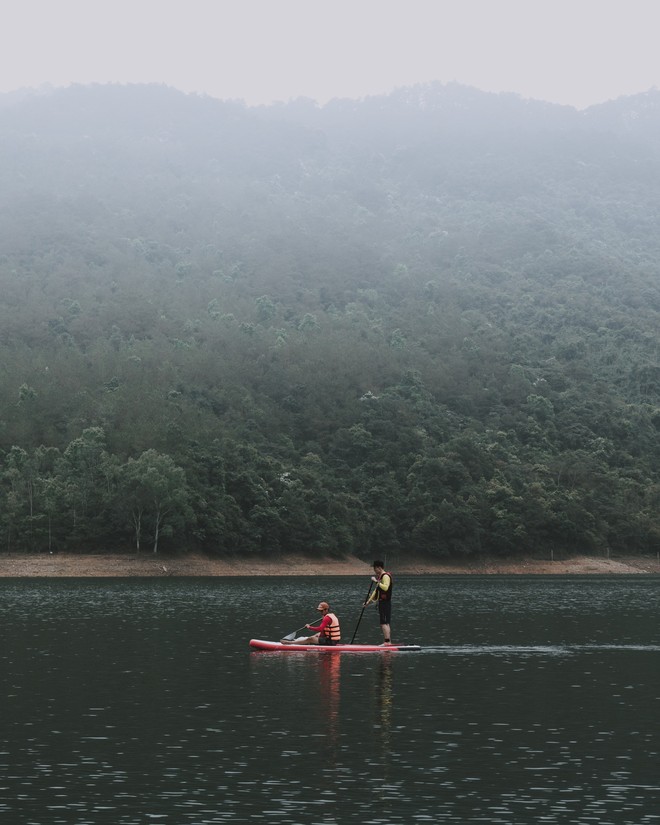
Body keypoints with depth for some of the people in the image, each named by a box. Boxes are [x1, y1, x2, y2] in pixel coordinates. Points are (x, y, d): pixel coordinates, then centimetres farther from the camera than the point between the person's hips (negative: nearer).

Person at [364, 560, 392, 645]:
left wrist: (376, 582, -27)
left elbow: (385, 587, -30)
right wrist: (368, 601, 24)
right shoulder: (380, 577, 19)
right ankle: (388, 642, 14)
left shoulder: (386, 576, -13)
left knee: (384, 623, -13)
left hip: (385, 602, -10)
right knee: (386, 623, 11)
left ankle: (387, 641, -15)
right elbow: (376, 590, 25)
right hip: (382, 602, 10)